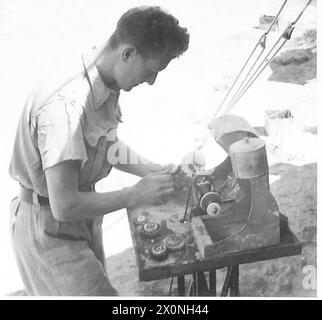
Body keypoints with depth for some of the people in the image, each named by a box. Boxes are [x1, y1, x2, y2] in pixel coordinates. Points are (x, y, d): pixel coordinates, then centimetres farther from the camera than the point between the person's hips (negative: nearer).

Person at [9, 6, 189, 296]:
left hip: (82, 217, 9)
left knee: (95, 283, 22)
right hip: (49, 228, -8)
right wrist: (137, 195, -23)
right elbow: (64, 206, -32)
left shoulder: (105, 83, -6)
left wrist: (151, 171, -1)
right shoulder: (66, 108, -35)